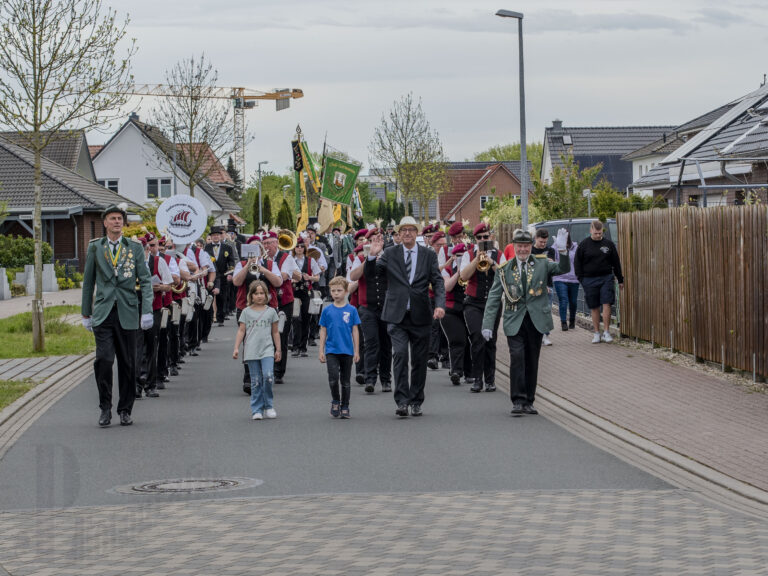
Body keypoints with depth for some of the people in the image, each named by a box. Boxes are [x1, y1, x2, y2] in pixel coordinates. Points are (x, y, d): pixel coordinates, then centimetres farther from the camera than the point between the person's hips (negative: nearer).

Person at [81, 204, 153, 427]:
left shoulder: (135, 248, 7)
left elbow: (145, 281, 4)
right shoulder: (95, 247, 9)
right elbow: (88, 282, 13)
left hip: (127, 313, 1)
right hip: (103, 313, 0)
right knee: (104, 360, -13)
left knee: (127, 363, 4)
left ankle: (125, 410, 16)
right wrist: (86, 313, 11)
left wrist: (147, 311, -6)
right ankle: (105, 408, 0)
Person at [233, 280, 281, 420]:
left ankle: (268, 406, -1)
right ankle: (257, 410, 8)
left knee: (268, 376, -17)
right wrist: (236, 348, -2)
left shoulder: (271, 311, 8)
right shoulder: (246, 312, 7)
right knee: (255, 381, 1)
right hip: (251, 351, 0)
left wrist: (278, 350, 13)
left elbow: (275, 332, 13)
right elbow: (241, 331, 5)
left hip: (267, 350, 0)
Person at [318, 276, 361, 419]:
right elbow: (323, 331, 7)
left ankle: (345, 407, 18)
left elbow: (355, 331, 4)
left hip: (347, 351, 0)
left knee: (345, 381, 7)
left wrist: (356, 351, 1)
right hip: (331, 351, 0)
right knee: (333, 378, -15)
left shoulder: (351, 310, 0)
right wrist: (321, 351, 3)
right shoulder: (327, 311, 2)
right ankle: (335, 401, 7)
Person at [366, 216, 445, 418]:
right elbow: (370, 273, 1)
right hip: (397, 315, -1)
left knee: (419, 360, 7)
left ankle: (416, 402, 19)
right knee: (400, 354, -15)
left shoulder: (429, 255, 7)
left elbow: (438, 282, 2)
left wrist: (440, 304, -14)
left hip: (420, 316, 1)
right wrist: (372, 255, -17)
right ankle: (402, 401, -14)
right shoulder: (390, 254, 6)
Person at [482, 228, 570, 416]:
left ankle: (528, 402, 15)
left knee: (532, 361, 6)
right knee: (517, 357, -14)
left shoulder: (542, 264, 6)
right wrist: (488, 324, -5)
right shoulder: (504, 270, 5)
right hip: (514, 321, -1)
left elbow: (563, 268, -9)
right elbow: (493, 298, 3)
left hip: (536, 320, 1)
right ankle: (518, 400, -11)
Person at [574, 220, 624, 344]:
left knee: (607, 304, -10)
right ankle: (596, 333, 12)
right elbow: (577, 263, 6)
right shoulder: (584, 244, 2)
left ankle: (606, 332, -5)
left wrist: (620, 280, 14)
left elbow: (616, 263, 13)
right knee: (594, 308, 4)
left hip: (606, 278, 0)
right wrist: (581, 279, -3)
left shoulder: (608, 244, 6)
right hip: (589, 280, 0)